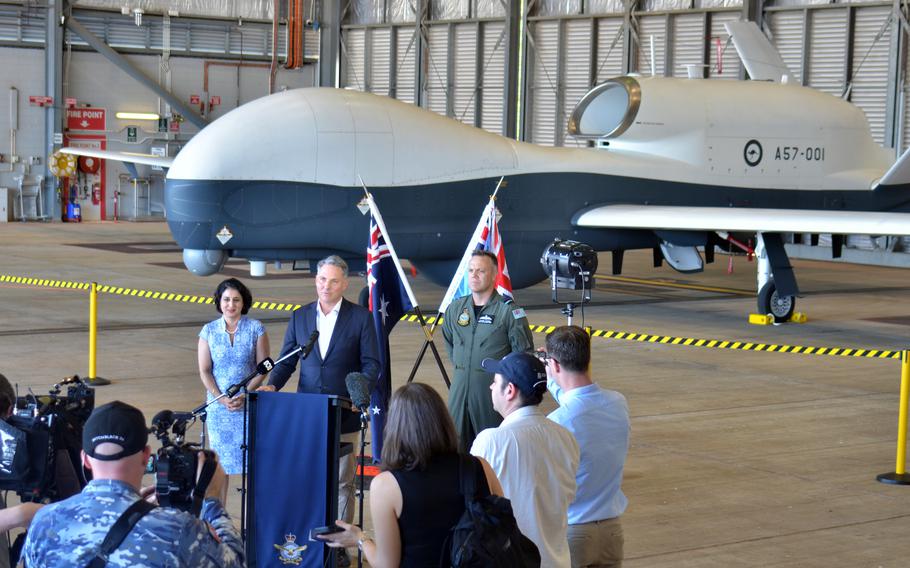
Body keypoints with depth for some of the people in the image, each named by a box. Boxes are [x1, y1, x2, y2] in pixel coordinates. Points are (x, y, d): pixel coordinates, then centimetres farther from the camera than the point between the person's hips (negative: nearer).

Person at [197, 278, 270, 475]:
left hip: (249, 405, -1)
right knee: (221, 459, 2)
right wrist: (221, 398, -11)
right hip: (218, 405, 1)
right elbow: (204, 371, 2)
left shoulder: (255, 328, 0)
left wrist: (245, 395, -12)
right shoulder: (209, 330, 3)